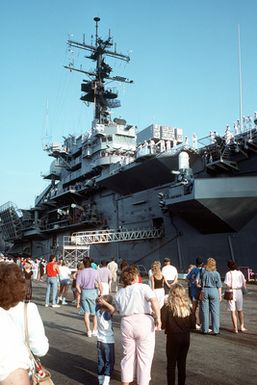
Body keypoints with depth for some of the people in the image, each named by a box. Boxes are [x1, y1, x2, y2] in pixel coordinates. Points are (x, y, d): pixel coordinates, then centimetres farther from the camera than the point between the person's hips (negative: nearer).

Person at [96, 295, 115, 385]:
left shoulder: (98, 311, -5)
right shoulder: (107, 314, -23)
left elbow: (97, 302, 12)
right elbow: (113, 309, -44)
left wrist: (100, 300, -4)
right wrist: (105, 302, -43)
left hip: (100, 341, 6)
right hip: (108, 341, -6)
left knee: (100, 361, 15)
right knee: (109, 362, 4)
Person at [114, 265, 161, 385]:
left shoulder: (119, 293, 14)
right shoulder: (143, 287, -1)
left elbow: (118, 310, 10)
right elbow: (154, 301, -15)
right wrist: (158, 318, -15)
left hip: (126, 323, 4)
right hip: (144, 322, -4)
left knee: (128, 355, 18)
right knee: (144, 357, 9)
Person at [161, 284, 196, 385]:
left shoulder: (167, 307, -15)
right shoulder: (188, 307, -4)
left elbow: (162, 324, -16)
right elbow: (193, 324, 0)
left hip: (173, 338, -4)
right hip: (186, 338, 4)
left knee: (171, 364, 9)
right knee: (182, 363, 17)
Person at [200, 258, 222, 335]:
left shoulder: (204, 273, -5)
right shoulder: (216, 274, -5)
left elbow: (202, 284, -1)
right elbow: (219, 286, -1)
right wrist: (220, 295, 7)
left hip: (205, 291, 1)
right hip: (214, 291, 0)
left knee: (205, 311, 8)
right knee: (215, 312, 6)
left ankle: (205, 329, 13)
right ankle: (215, 330, 7)